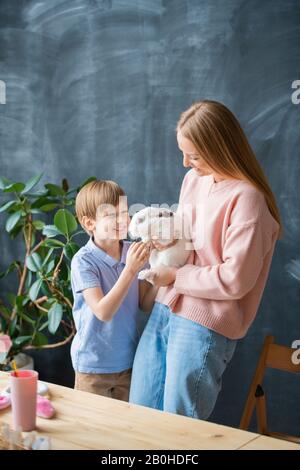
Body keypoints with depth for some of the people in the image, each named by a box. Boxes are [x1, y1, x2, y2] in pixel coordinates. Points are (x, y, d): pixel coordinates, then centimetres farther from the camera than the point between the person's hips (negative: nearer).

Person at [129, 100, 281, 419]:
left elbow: (235, 279, -19)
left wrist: (176, 276, -10)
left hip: (204, 324, -7)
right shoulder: (193, 179, 7)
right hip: (164, 310, 8)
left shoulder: (246, 198, -16)